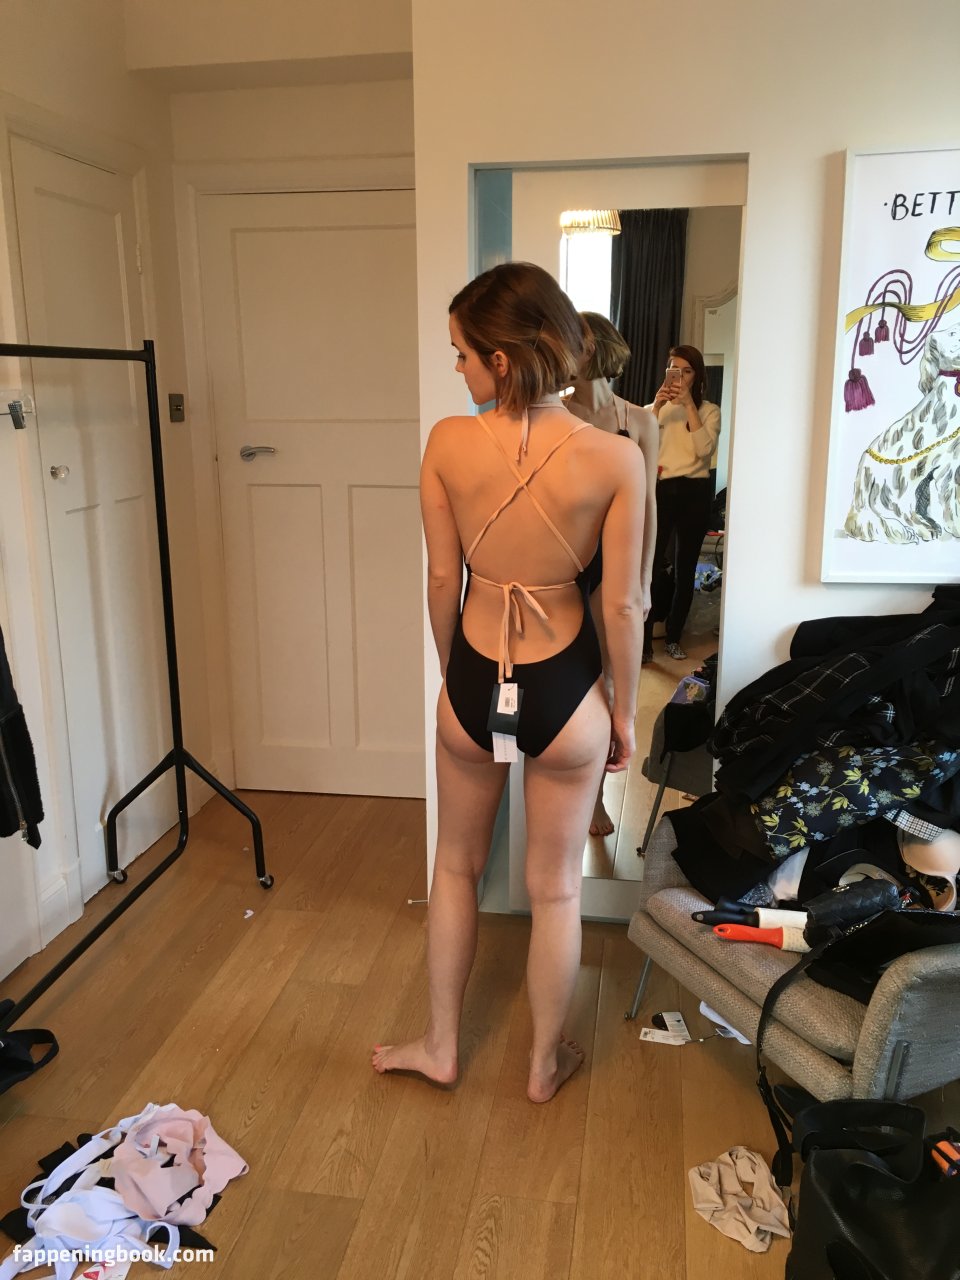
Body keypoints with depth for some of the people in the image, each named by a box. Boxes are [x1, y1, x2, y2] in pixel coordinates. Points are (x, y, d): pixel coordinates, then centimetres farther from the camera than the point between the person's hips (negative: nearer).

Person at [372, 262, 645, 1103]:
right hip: (565, 692, -1)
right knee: (556, 891, 18)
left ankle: (440, 1047, 41)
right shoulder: (615, 458, -15)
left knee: (457, 867, 24)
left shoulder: (448, 443, -13)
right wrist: (625, 710, 5)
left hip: (473, 685, 1)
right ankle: (546, 1063, 39)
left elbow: (442, 581, -4)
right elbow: (622, 605, -10)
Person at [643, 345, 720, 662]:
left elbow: (705, 450, -12)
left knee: (685, 567, 7)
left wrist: (689, 405, -15)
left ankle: (674, 637, 18)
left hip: (694, 493, 1)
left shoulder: (709, 411, 6)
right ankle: (643, 641, -6)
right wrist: (657, 406, -13)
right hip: (659, 491, 0)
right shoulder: (653, 408, 10)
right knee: (651, 566, -11)